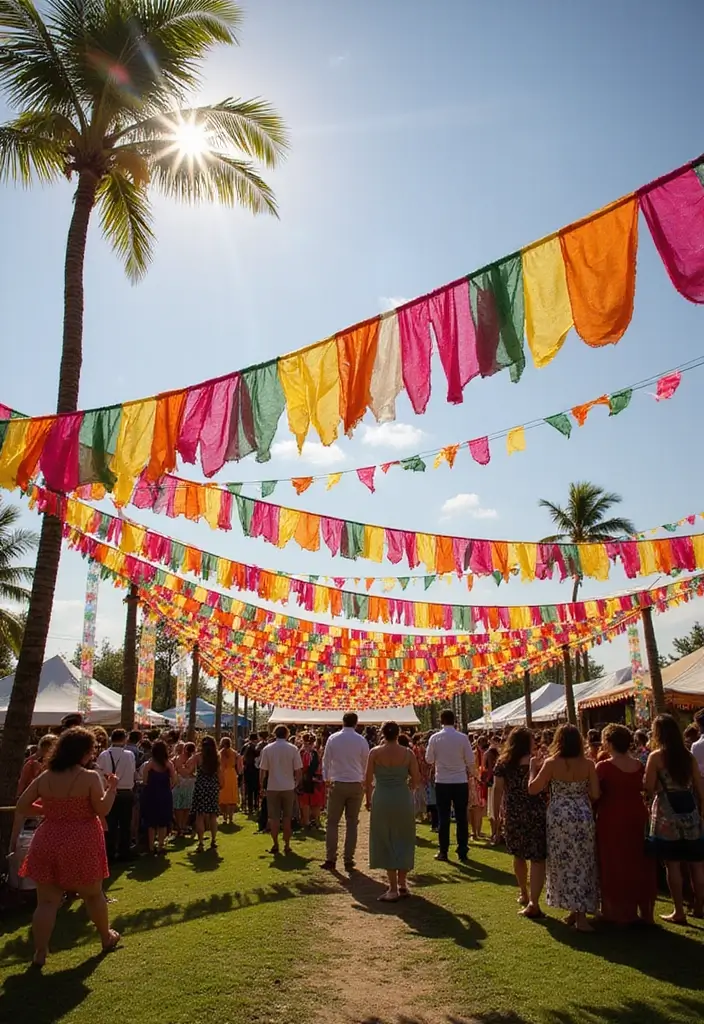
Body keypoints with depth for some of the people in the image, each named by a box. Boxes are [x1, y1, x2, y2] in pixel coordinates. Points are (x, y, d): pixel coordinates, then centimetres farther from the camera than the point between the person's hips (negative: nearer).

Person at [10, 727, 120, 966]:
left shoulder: (45, 777, 1)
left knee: (47, 901, 11)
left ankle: (39, 953, 12)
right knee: (93, 895, 16)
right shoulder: (90, 777, -14)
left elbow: (21, 806, 7)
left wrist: (15, 835, 16)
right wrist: (112, 787, -4)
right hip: (82, 844, -3)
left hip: (48, 843, 3)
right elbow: (102, 810, -16)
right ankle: (107, 937, 33)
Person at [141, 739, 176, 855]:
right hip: (165, 795, 1)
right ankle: (161, 846, 15)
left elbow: (144, 780, -14)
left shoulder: (150, 763, -9)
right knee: (163, 822, 11)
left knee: (151, 822, 10)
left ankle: (151, 847, 13)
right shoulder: (168, 764, -5)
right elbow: (174, 781, -6)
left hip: (151, 795, -1)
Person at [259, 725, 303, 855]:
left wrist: (261, 785, 9)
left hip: (272, 787, 0)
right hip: (288, 787, 1)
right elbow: (298, 770, -5)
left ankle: (275, 845, 10)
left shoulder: (267, 749, -4)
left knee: (274, 817, 8)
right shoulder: (293, 748, -5)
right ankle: (287, 845, 12)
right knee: (287, 817, 10)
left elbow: (263, 770, -3)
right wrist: (296, 783, 11)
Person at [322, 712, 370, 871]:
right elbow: (366, 763, 6)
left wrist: (326, 779, 14)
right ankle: (349, 861, 10)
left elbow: (326, 760, 1)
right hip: (356, 785, 1)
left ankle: (330, 859, 5)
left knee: (332, 822, 7)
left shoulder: (333, 738, -3)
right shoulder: (361, 740, -3)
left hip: (337, 784, 0)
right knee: (352, 823, 8)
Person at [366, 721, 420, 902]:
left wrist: (368, 799, 9)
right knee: (404, 840, 18)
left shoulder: (375, 752, -6)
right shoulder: (408, 753, -3)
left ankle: (393, 889, 10)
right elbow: (416, 780, -3)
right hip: (404, 800, 1)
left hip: (382, 800, -1)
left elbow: (368, 780, -5)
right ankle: (402, 884, 25)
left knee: (386, 842, 9)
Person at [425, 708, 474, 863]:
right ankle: (462, 853, 10)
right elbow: (470, 760, -3)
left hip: (442, 782, 0)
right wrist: (471, 773, 16)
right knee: (461, 818, 8)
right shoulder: (462, 738, -8)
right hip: (461, 782, 0)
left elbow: (429, 760, 2)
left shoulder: (434, 738, -6)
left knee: (443, 818, 9)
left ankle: (443, 852, 13)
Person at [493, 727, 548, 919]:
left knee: (518, 855, 22)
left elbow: (497, 788, -2)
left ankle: (524, 894, 37)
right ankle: (533, 902, -9)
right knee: (538, 858, 1)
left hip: (513, 815, 4)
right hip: (536, 814, -3)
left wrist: (497, 810, 6)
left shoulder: (503, 762, -2)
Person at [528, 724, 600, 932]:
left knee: (564, 863, 12)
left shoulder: (551, 763, -9)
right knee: (582, 863, 10)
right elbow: (595, 795, -5)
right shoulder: (588, 764, -5)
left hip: (559, 817, -1)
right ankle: (581, 915, 9)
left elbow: (532, 789, -7)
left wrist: (533, 768, 6)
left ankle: (573, 910, 20)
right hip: (583, 816, 1)